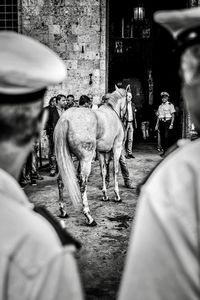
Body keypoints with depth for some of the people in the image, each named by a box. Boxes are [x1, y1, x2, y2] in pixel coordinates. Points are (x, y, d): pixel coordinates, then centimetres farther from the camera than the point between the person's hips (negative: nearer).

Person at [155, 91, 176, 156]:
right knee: (162, 137, 3)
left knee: (166, 137, -11)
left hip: (167, 122, -5)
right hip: (161, 122, 5)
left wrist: (171, 124, -12)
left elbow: (173, 115, -3)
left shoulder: (170, 105, 1)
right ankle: (164, 150, 12)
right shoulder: (160, 106, 16)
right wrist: (157, 125, 13)